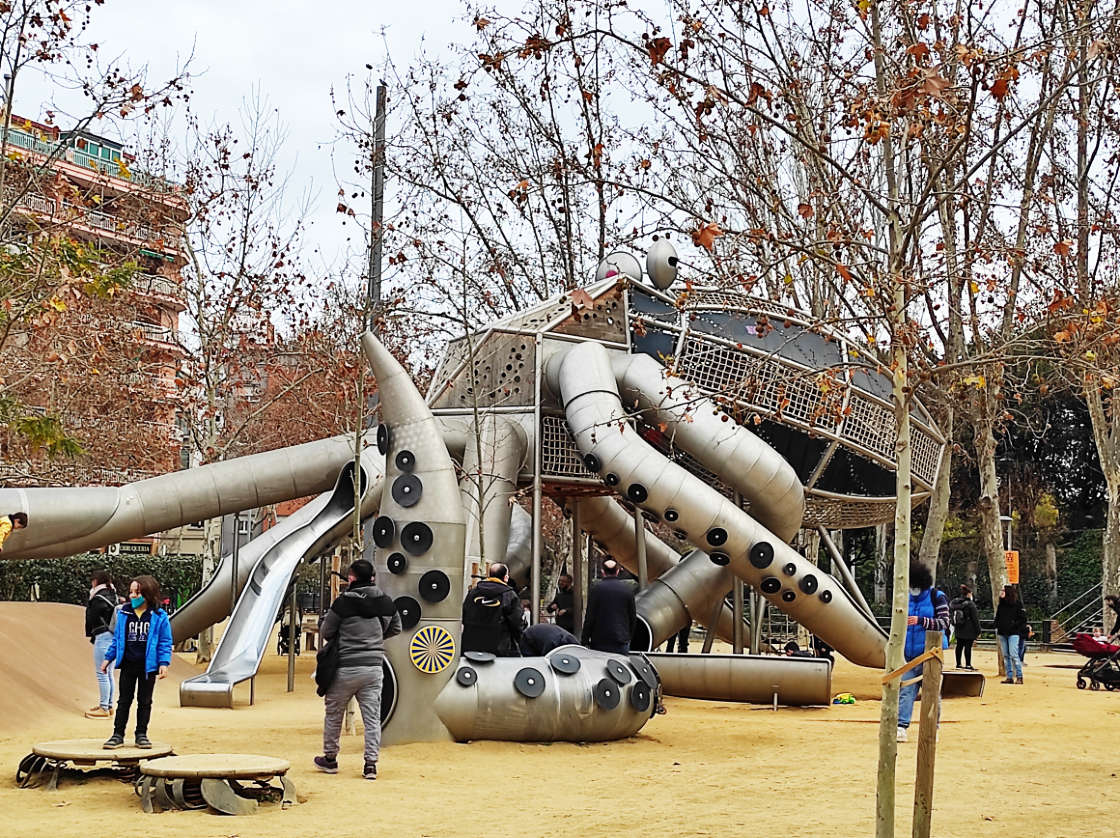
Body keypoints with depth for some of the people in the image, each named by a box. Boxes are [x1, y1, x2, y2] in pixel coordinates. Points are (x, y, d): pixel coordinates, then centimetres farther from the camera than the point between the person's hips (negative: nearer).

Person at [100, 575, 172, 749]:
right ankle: (118, 734, 11)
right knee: (124, 700, 6)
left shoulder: (159, 616, -4)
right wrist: (108, 658, 10)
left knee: (145, 701, 9)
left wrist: (164, 663, -9)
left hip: (148, 665, -2)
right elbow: (117, 639, 12)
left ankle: (141, 734, 18)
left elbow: (165, 642, -2)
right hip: (128, 665, 2)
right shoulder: (124, 614, 4)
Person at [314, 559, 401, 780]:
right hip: (374, 667, 4)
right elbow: (395, 628, 19)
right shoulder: (385, 601, 3)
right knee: (372, 717, 6)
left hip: (346, 667, -3)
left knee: (333, 713, 14)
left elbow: (325, 632, -4)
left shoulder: (344, 601, -12)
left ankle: (330, 758, 24)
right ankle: (371, 763, 2)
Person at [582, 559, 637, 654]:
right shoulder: (628, 588, 3)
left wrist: (585, 640, 1)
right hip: (622, 642, 2)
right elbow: (633, 617, 9)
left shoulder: (596, 589, -6)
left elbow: (589, 617, -6)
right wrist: (629, 636, 20)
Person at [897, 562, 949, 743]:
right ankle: (901, 727, -14)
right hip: (911, 654, 4)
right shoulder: (907, 599, 13)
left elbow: (944, 622, -14)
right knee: (906, 690, -7)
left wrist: (920, 620, -24)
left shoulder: (937, 598, -3)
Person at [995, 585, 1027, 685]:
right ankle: (1009, 677, 11)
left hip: (1013, 633, -6)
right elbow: (997, 617, 22)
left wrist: (1014, 625, -10)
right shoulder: (1000, 605, 13)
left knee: (1014, 655, -12)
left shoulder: (1017, 604, -4)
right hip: (1002, 634, 6)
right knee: (1005, 656, 6)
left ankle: (1019, 676, -7)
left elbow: (1023, 619, -2)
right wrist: (996, 627, 9)